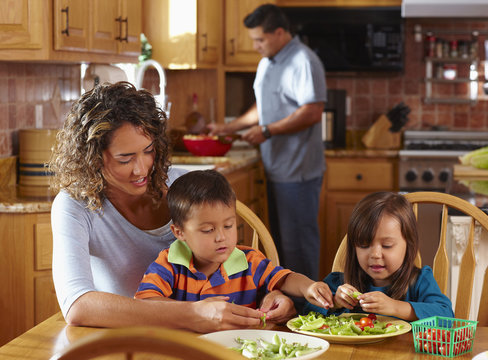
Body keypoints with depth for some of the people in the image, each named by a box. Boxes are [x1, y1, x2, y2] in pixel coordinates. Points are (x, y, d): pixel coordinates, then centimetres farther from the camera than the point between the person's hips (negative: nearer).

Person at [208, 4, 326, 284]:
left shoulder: (303, 62, -14)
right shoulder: (267, 64, 16)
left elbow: (313, 112, -22)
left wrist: (268, 131, -21)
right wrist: (231, 127, 17)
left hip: (298, 169, -9)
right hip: (277, 167, 9)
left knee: (298, 239, -3)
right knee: (281, 238, 14)